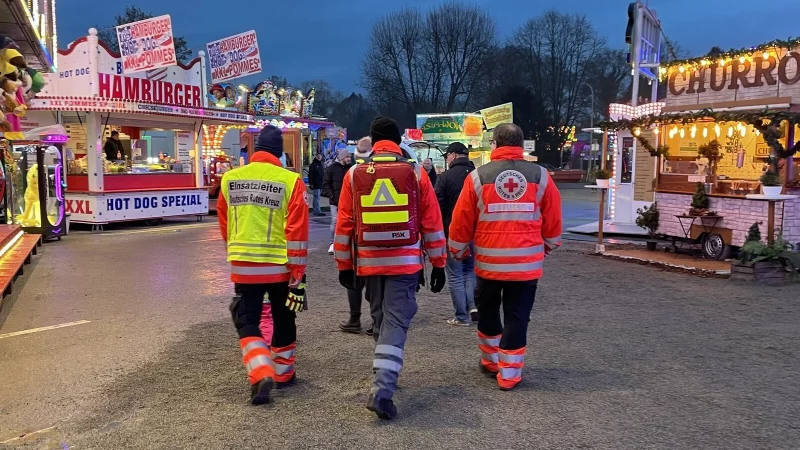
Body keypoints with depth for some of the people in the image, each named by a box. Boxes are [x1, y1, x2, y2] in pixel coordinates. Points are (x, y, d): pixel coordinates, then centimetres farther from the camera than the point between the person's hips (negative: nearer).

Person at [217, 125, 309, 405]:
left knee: (247, 321, 9)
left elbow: (225, 224, 12)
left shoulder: (230, 179, 1)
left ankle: (261, 374, -9)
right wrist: (298, 270, -7)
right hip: (279, 266, -1)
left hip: (243, 266, 1)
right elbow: (297, 230, -13)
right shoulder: (291, 181, -10)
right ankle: (283, 374, 30)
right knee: (283, 320, 18)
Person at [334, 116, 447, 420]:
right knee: (396, 323, -2)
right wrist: (438, 264, 8)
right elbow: (431, 223, 0)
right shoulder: (416, 173, -1)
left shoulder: (355, 174, 2)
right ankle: (382, 390, -14)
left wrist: (344, 265, 12)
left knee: (381, 320, 20)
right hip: (405, 261, -2)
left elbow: (344, 224, 4)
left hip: (369, 261, 2)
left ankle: (385, 379, 34)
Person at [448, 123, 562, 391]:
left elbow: (461, 222, 1)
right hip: (527, 262, 0)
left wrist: (458, 252, 16)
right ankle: (509, 373, 11)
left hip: (488, 261, 0)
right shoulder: (541, 176, -1)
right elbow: (553, 222, 6)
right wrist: (547, 249, 23)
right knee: (517, 317, 8)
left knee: (487, 312, 21)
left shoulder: (478, 177, -3)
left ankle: (492, 361, 33)